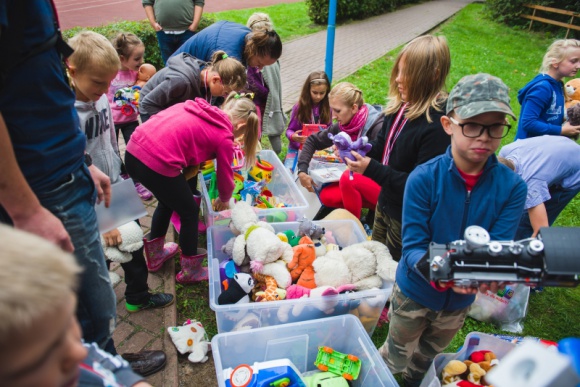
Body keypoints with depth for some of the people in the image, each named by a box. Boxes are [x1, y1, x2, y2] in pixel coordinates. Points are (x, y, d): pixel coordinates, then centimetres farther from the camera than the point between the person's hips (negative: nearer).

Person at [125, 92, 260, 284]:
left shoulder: (198, 108, 19)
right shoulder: (224, 137, 1)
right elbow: (225, 177, 11)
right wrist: (224, 199, 33)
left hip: (132, 151, 8)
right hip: (157, 164, -8)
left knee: (167, 201, 30)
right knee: (190, 212, 16)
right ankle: (190, 271, 31)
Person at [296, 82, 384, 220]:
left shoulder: (378, 127, -23)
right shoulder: (342, 126, -2)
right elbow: (312, 140, 8)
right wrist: (302, 170, -4)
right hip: (359, 181, 7)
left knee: (348, 178, -30)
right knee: (327, 196, -13)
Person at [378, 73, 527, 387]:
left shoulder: (512, 187, -16)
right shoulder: (424, 178, -25)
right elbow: (413, 245, -25)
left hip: (460, 301, 3)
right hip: (414, 293, -3)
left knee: (425, 361, 30)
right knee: (395, 360, 21)